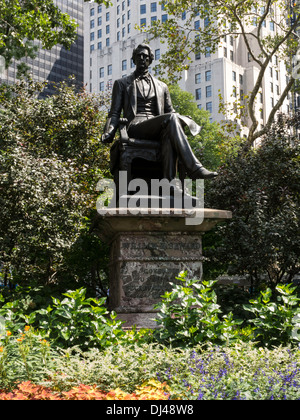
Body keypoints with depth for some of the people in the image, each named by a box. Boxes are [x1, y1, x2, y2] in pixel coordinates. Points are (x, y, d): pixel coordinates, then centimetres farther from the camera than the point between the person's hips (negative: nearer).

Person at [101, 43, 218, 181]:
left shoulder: (162, 86, 29)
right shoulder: (122, 84, 22)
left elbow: (170, 111, 26)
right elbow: (115, 113, 15)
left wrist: (185, 121, 2)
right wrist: (108, 133, -6)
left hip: (158, 130, 3)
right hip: (135, 127, -3)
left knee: (170, 136, -39)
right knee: (171, 118, -34)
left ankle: (168, 181, -53)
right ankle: (194, 169, -44)